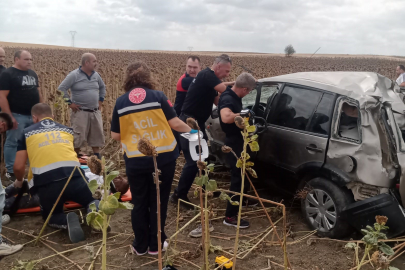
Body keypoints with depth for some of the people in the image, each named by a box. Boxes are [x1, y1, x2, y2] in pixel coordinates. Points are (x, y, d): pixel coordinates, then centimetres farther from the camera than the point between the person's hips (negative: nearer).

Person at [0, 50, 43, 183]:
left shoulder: (33, 73, 12)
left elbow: (38, 92, 20)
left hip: (33, 115, 7)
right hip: (17, 116, -7)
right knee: (13, 143, 1)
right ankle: (11, 171, 10)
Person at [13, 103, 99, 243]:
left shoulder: (27, 133, 17)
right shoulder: (67, 129, 24)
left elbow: (19, 167, 13)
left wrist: (19, 181, 35)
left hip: (47, 181, -2)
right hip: (74, 176, 2)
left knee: (50, 217, 26)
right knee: (90, 201, 31)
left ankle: (67, 220, -10)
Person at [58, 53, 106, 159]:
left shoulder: (96, 75, 8)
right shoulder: (74, 75, -10)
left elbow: (102, 87, 26)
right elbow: (61, 89, -10)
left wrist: (101, 100, 16)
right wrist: (70, 103, -12)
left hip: (95, 112, 6)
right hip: (80, 112, -6)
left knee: (97, 135, 9)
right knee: (79, 137, -3)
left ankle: (97, 158, 20)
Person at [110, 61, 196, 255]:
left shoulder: (121, 102, 0)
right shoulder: (158, 96, -4)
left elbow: (115, 135, 4)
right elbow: (175, 123, -5)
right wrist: (190, 130, 14)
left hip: (136, 161, 1)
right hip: (163, 157, -1)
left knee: (139, 203, 17)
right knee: (158, 201, 14)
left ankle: (140, 245, 27)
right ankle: (155, 244, 25)